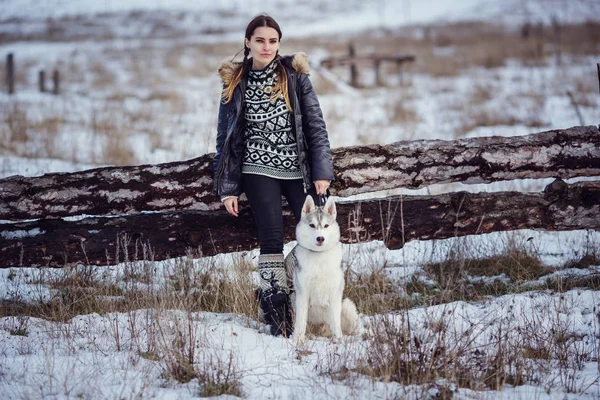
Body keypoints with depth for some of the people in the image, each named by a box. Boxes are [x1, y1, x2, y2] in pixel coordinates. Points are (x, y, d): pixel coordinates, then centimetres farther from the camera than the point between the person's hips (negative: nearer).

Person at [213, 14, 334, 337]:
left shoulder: (294, 75, 2)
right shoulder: (235, 83, 4)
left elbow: (315, 124, 3)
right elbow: (226, 137, 8)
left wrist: (321, 171, -5)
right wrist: (227, 188, 3)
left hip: (298, 170, 1)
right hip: (259, 171, -1)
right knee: (271, 240, -6)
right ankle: (276, 308, 1)